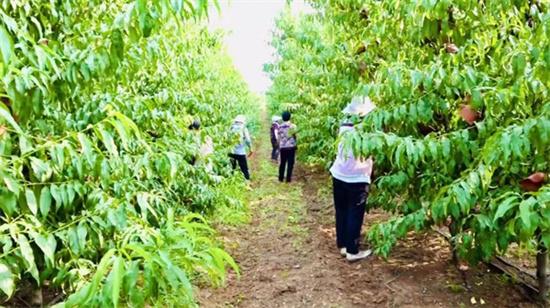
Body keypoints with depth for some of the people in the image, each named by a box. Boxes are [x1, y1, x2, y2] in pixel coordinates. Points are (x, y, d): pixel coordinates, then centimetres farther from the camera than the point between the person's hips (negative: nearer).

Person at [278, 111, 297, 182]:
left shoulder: (280, 127, 2)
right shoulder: (292, 126, -6)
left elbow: (279, 138, 5)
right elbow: (294, 136, -4)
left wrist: (279, 146, 14)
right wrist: (295, 144, 11)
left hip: (282, 147, 3)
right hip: (291, 146, -3)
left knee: (282, 163, 12)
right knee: (290, 163, 2)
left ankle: (281, 178, 16)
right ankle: (288, 178, 2)